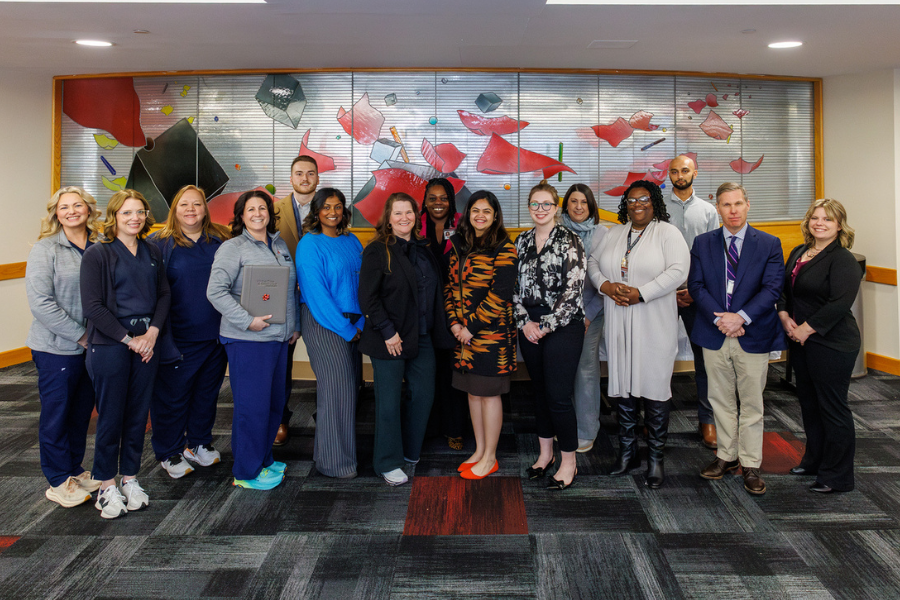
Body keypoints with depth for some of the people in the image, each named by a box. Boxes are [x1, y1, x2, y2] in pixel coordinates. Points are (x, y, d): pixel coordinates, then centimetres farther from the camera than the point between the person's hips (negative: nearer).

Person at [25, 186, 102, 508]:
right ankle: (58, 481, 22)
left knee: (81, 412, 16)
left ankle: (75, 470, 32)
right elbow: (40, 303, -14)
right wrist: (80, 335, -15)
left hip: (91, 346, 4)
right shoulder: (45, 249, -8)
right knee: (56, 414, 7)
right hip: (56, 349, -4)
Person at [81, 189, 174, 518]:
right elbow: (93, 306, -10)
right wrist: (128, 339, -12)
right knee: (110, 416, 2)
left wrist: (153, 332, -7)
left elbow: (163, 294, 9)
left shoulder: (152, 252, 10)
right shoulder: (97, 254, -5)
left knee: (138, 413, 10)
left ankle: (130, 479, 24)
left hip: (147, 342, 5)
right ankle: (107, 486, 16)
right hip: (109, 345, -4)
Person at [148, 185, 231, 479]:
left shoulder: (222, 240, 6)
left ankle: (199, 444, 34)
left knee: (207, 391, 16)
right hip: (177, 337, -4)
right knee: (172, 394, 5)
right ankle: (169, 453, 22)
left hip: (215, 334, 4)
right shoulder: (159, 243, -4)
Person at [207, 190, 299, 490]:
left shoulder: (280, 245, 14)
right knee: (252, 405, -2)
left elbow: (291, 289, 20)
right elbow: (215, 291, -15)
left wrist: (294, 326, 15)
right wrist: (247, 321, -20)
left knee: (274, 403, 14)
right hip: (247, 340, -7)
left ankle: (263, 459, 31)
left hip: (279, 337, 7)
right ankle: (247, 472, 12)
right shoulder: (232, 248, -7)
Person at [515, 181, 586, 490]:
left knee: (558, 395, -5)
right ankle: (546, 452, 29)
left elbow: (574, 290, -12)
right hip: (530, 327, 5)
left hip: (563, 326, -5)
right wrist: (525, 321, -2)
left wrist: (547, 325, -12)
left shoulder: (570, 241, -7)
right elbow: (515, 285, 10)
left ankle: (568, 462, 11)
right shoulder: (522, 242, 10)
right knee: (539, 391, 13)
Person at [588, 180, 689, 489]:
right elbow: (593, 261, 16)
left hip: (655, 324, -4)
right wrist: (605, 284, -5)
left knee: (655, 388, -1)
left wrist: (640, 294, -18)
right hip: (618, 323, 5)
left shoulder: (668, 232, -2)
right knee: (623, 384, 9)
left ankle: (656, 458, 11)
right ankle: (627, 452, 22)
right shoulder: (614, 234, 14)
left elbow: (678, 270, -14)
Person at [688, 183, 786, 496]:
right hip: (714, 336, 2)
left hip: (753, 337, -2)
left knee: (752, 404, 6)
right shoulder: (703, 243, 5)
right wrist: (718, 318, -14)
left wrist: (741, 317, -19)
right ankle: (726, 456, 27)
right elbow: (696, 286, -1)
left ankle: (750, 465, 16)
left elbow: (772, 288, -7)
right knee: (721, 400, 12)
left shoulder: (769, 244, 0)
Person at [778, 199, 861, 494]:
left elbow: (840, 303, -21)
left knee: (833, 408, 1)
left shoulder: (843, 260, -14)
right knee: (809, 403, 18)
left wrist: (806, 328, -18)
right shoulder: (798, 253, 11)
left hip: (832, 345, -8)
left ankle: (838, 477, 13)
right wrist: (785, 316, -4)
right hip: (801, 341, 8)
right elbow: (783, 289, 13)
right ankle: (814, 461, 34)